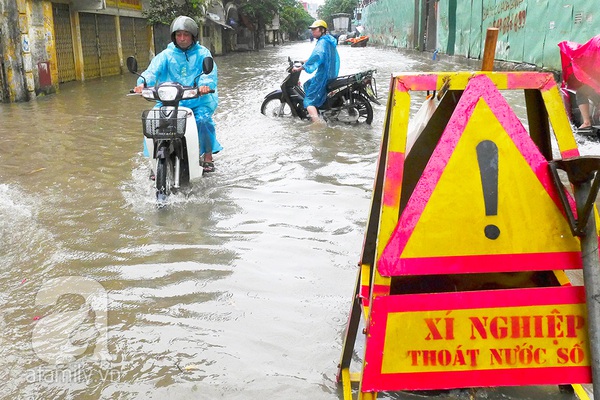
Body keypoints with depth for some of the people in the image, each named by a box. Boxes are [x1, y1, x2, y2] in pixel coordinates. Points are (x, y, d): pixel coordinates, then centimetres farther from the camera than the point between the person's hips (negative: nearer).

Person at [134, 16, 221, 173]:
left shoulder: (202, 53, 8)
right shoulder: (166, 55, 12)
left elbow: (210, 71, -10)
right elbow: (153, 70, -4)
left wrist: (205, 84, -34)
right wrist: (143, 83, -26)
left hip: (198, 100, -2)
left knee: (203, 119, -29)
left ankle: (208, 156, -8)